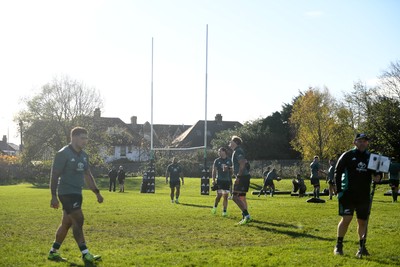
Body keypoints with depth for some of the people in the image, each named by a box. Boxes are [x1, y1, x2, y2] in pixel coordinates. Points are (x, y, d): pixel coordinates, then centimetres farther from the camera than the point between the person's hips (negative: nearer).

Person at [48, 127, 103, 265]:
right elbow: (54, 175, -13)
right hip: (66, 193, -8)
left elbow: (88, 175, 19)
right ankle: (86, 255, -14)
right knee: (78, 221, -14)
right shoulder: (63, 154, -12)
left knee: (66, 223, 12)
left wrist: (97, 192, 14)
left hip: (76, 193, 9)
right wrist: (54, 196, -18)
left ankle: (53, 252, 23)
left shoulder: (84, 155, 12)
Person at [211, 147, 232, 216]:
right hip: (219, 180, -2)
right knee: (219, 195, -9)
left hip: (227, 180, 2)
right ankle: (215, 207, 15)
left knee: (225, 196, 0)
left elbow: (231, 171, 13)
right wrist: (213, 180, -7)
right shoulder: (217, 161, 5)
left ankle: (224, 211, 5)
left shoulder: (229, 161, 7)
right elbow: (214, 170, 3)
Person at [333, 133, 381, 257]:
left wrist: (377, 177, -6)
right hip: (348, 194, -4)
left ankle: (362, 247, 19)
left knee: (362, 221, 8)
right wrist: (339, 191, -8)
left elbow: (375, 174, 19)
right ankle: (339, 246, 2)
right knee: (346, 219, -10)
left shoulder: (371, 157, 11)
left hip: (364, 195, 4)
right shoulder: (347, 156, -1)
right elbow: (337, 173, -1)